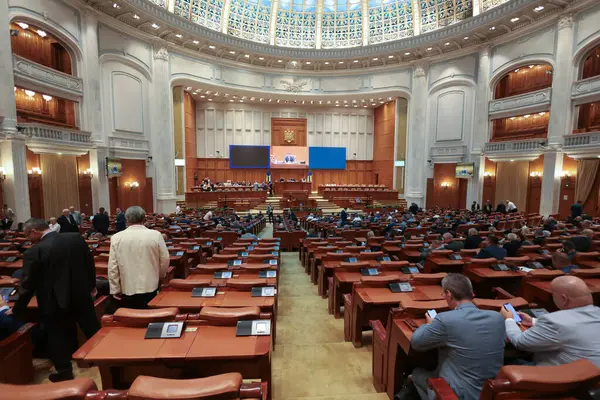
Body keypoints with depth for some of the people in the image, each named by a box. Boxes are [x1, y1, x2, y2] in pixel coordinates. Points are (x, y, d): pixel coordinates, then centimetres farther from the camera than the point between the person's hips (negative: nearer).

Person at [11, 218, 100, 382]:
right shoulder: (77, 238, -6)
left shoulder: (34, 252, -17)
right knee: (93, 329, 17)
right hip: (81, 295, 4)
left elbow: (28, 284, -10)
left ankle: (64, 371, 26)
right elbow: (90, 262, 3)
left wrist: (18, 309, 5)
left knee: (58, 337, 14)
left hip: (54, 302, -4)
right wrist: (92, 286, 16)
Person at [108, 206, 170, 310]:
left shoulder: (116, 237, -5)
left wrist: (115, 290, 6)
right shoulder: (156, 235, -8)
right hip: (150, 288, 0)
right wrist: (160, 275, 17)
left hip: (127, 290, 0)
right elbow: (165, 259, -2)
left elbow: (112, 266, -3)